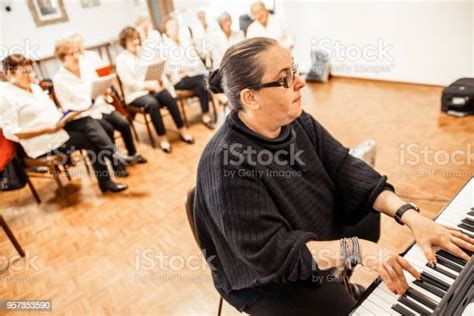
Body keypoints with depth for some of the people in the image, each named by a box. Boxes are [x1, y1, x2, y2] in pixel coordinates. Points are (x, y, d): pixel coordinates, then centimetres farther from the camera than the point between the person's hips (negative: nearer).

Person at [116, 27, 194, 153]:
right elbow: (129, 82, -11)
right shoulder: (121, 59, 0)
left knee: (170, 98, -27)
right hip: (136, 93, -4)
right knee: (152, 103, -35)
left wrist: (161, 80, -11)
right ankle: (162, 138, -26)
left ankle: (182, 130, -18)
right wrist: (147, 85, -22)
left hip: (154, 87, 4)